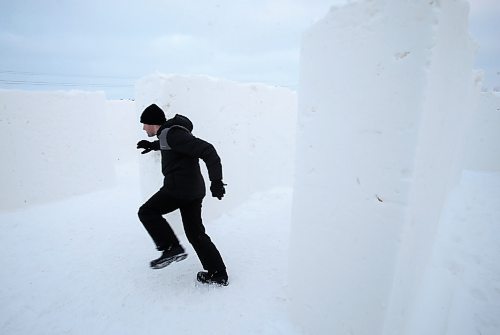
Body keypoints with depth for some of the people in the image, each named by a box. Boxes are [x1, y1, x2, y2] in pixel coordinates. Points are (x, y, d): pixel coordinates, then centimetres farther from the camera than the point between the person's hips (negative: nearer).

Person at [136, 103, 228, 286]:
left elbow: (207, 150, -23)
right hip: (194, 189, 10)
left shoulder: (173, 134, -13)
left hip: (179, 187, -10)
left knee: (147, 212, 9)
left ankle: (172, 248, 1)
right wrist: (152, 145, 47)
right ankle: (219, 274, 17)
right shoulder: (168, 133, 18)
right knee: (196, 233, 13)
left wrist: (216, 180, -29)